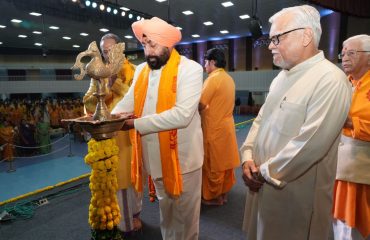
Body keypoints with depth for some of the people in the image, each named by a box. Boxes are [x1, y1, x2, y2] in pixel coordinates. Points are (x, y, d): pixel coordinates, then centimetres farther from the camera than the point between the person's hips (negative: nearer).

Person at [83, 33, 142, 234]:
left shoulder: (132, 71, -3)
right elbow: (88, 103, 3)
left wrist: (116, 82, -22)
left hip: (128, 133, -3)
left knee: (130, 175, 10)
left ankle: (132, 215, 30)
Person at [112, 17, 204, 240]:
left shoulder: (190, 69, -14)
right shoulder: (141, 70, 7)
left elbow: (182, 114, -25)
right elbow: (127, 103, 2)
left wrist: (137, 124, -26)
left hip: (181, 156, -5)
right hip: (155, 156, 5)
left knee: (184, 213, 13)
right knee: (165, 209, 23)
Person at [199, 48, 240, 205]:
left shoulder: (213, 79, -17)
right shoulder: (229, 78, 9)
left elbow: (200, 105, -20)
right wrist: (207, 107, 11)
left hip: (214, 128, -8)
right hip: (226, 125, 9)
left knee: (213, 164, 5)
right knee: (224, 162, 17)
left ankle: (214, 197, 19)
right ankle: (224, 193, 30)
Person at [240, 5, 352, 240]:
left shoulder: (331, 80, -18)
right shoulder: (282, 76, 10)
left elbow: (310, 145, -24)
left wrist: (265, 172, -15)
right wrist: (248, 157, -4)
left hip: (296, 194, -7)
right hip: (262, 183, 8)